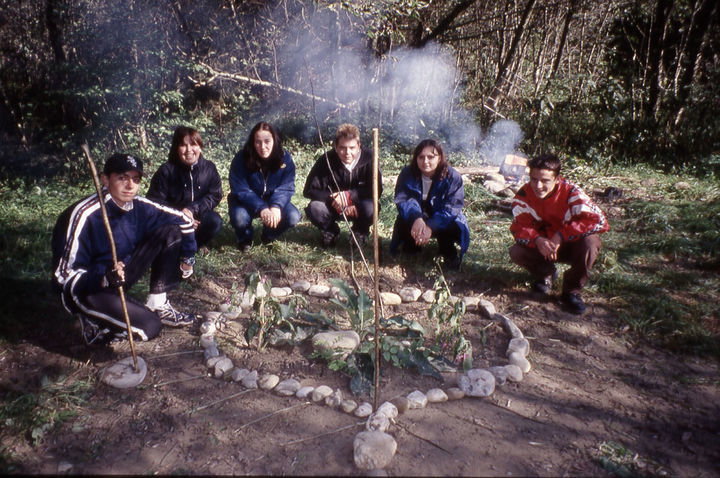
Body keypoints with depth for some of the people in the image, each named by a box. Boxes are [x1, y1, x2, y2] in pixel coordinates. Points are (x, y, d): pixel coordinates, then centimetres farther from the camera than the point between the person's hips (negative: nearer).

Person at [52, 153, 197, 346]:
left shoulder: (139, 206, -10)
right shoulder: (84, 215, -26)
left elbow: (183, 220, 6)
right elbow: (65, 274, -23)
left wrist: (187, 258, 5)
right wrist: (104, 279, -40)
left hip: (120, 274, 7)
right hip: (87, 287, -7)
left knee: (171, 232, -6)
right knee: (149, 326, -27)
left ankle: (158, 305, 2)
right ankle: (96, 321, 3)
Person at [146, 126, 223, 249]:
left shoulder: (209, 168, -6)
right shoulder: (166, 170, -13)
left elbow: (215, 195, -8)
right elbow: (154, 200, -12)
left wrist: (192, 209, -23)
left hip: (197, 217, 2)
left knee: (215, 221, -28)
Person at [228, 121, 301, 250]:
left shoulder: (285, 158, -16)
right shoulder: (241, 159, -22)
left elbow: (286, 188, -17)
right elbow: (241, 190, -24)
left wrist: (276, 207, -36)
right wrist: (261, 209, -38)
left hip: (273, 201, 2)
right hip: (246, 202, -2)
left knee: (293, 216, -22)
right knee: (239, 218, -33)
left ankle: (268, 236, 10)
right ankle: (245, 239, 5)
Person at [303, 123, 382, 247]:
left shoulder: (368, 158, -20)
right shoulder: (326, 160, -20)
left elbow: (376, 190, -20)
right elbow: (309, 190, -17)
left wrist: (349, 195, -31)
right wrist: (334, 199, -30)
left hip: (358, 207, 0)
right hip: (333, 206, 1)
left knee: (370, 207, -33)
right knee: (314, 208, -29)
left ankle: (360, 232, 4)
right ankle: (330, 231, 6)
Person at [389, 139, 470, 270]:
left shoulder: (452, 177, -18)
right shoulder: (407, 174, -13)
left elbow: (451, 208, -25)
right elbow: (402, 200, -23)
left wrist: (431, 227, -41)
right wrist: (416, 218, -44)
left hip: (441, 223, -1)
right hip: (416, 219, 1)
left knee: (456, 227, -32)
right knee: (403, 222, -30)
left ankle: (447, 250, 2)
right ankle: (412, 245, 5)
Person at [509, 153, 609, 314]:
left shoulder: (570, 192, -25)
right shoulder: (523, 195, -17)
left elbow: (599, 221, -33)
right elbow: (519, 227, -20)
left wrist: (561, 236, -38)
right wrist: (537, 240, -42)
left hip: (571, 246, -2)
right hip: (542, 246, 2)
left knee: (590, 241, -34)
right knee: (516, 252, -25)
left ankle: (572, 291, -10)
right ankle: (545, 274, 10)